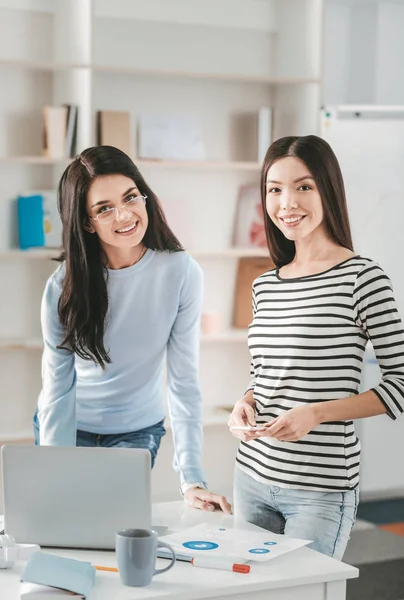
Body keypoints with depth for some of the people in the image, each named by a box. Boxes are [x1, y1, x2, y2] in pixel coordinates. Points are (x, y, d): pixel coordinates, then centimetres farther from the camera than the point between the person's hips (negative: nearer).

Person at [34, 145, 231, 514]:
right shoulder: (64, 285, -20)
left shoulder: (181, 272, -22)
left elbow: (183, 379, -21)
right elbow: (57, 389, -18)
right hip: (68, 426, 1)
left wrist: (191, 480, -25)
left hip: (137, 431, 0)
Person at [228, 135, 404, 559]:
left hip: (320, 489, -5)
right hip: (251, 477, 6)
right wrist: (245, 405, -2)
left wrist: (316, 413, -17)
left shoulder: (361, 278, -9)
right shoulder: (265, 286, 9)